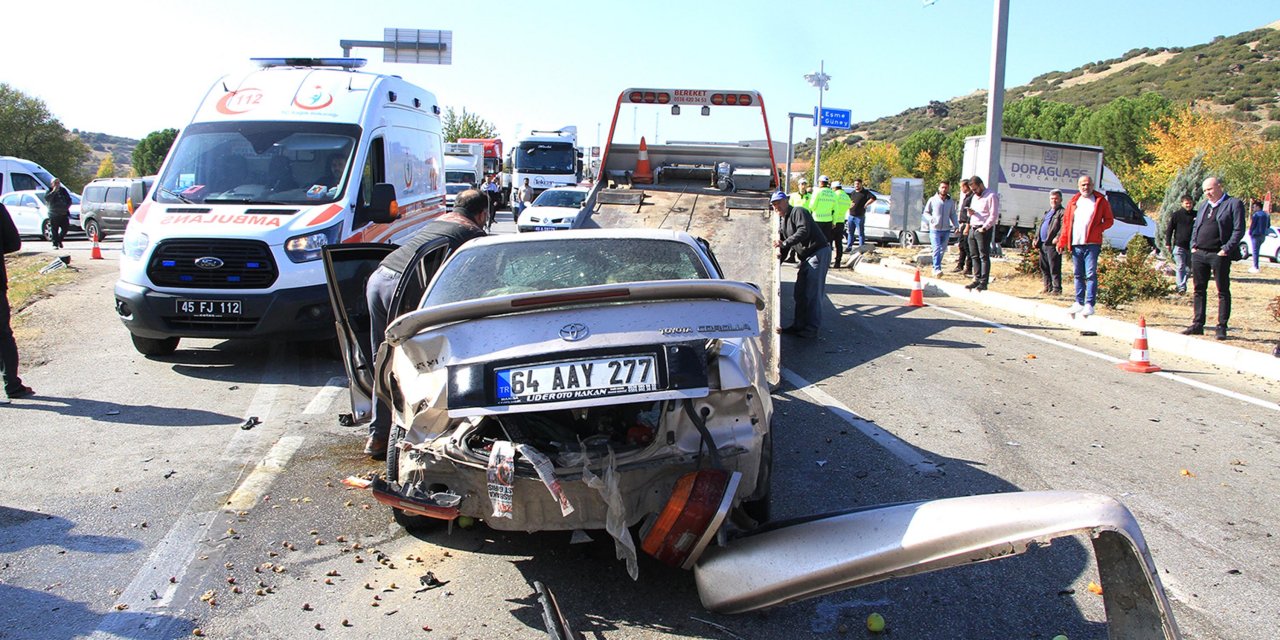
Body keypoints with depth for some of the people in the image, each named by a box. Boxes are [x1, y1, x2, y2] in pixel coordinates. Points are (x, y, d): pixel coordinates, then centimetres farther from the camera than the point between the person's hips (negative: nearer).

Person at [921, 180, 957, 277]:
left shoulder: (951, 201, 7)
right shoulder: (932, 200, -1)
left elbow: (953, 215, 14)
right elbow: (925, 212, 5)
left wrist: (956, 226, 3)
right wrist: (931, 218, -15)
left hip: (946, 230, 4)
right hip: (935, 229, -4)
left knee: (942, 250, 9)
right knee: (936, 249, -15)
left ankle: (935, 268, 21)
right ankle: (937, 269, -20)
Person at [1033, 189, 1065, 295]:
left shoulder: (1062, 212, -5)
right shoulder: (1048, 212, 23)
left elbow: (1064, 228, -17)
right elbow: (1040, 226, 28)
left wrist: (1057, 238, -29)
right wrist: (1036, 238, 19)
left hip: (1052, 244, -9)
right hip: (1043, 243, 9)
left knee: (1054, 268, -7)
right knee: (1044, 267, 13)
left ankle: (1057, 289, -2)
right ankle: (1048, 287, 22)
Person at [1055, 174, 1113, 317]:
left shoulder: (1100, 201, 5)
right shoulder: (1073, 201, 14)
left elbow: (1109, 220, 6)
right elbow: (1066, 222, 13)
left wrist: (1098, 229, -13)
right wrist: (1062, 241, 6)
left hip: (1092, 244, -4)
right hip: (1075, 244, 4)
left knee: (1091, 274, -9)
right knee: (1078, 275, 10)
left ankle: (1089, 304, -8)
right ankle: (1079, 302, 18)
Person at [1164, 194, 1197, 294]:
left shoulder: (1196, 215, 8)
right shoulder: (1176, 215, 0)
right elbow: (1169, 230, 3)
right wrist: (1168, 243, -2)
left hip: (1191, 247, 4)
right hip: (1179, 246, -4)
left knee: (1189, 269, 8)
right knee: (1180, 267, -8)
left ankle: (1181, 284, 20)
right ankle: (1181, 287, -10)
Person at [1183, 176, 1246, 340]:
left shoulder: (1234, 204, -2)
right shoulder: (1205, 204, 17)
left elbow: (1239, 230, -8)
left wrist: (1226, 250, -14)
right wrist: (1193, 245, 8)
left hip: (1219, 255, -6)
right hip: (1199, 254, 6)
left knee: (1223, 292, 1)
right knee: (1198, 290, 8)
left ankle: (1222, 327, 4)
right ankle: (1197, 325, 14)